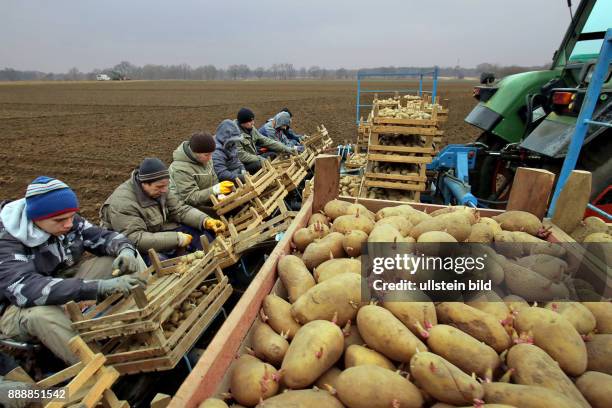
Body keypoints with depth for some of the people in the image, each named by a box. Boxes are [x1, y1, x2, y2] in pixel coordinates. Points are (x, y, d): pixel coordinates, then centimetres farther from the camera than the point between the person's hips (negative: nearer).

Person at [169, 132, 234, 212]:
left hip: (206, 199, 7)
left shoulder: (204, 158, -2)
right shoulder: (181, 169, -24)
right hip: (189, 206, -7)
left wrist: (220, 194, -9)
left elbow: (214, 180, 10)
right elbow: (191, 197, -25)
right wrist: (215, 190, -35)